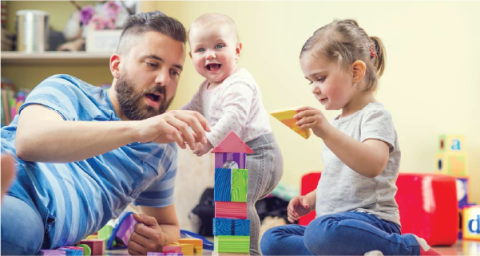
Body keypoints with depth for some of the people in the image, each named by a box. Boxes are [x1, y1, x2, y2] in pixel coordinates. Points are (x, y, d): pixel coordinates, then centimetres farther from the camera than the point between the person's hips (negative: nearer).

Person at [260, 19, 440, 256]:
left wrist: (327, 131, -37)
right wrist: (309, 200, 15)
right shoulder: (338, 122, 21)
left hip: (370, 220, -9)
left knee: (321, 232, -39)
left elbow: (373, 165, -28)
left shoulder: (375, 115, -7)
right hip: (335, 221, 9)